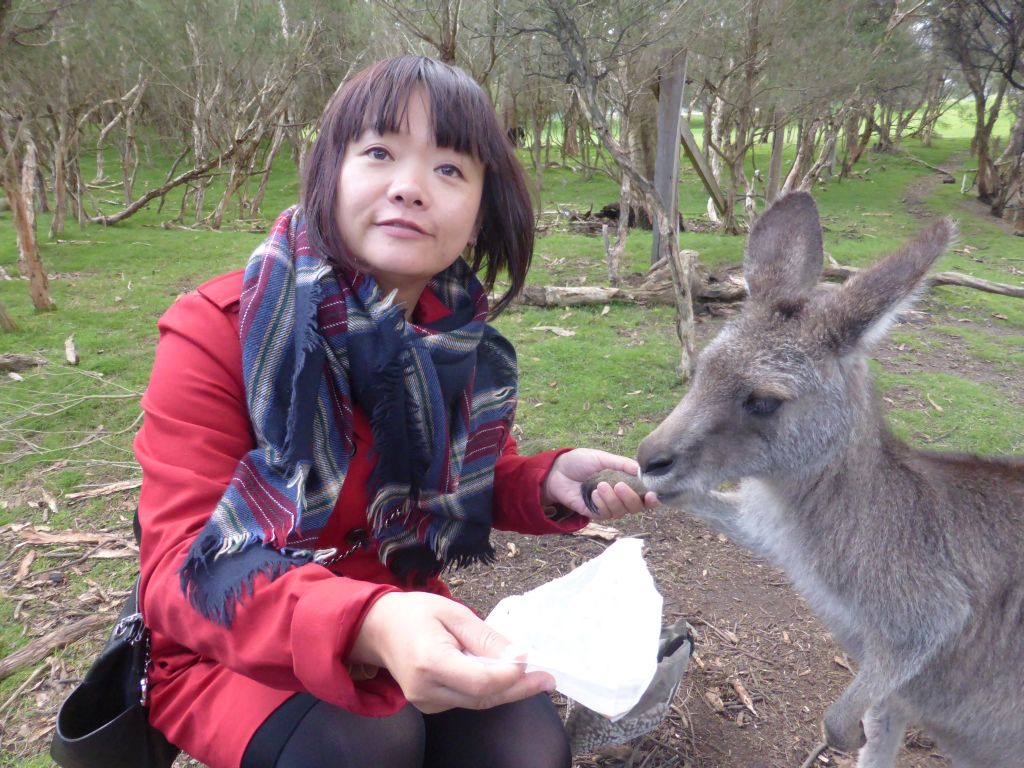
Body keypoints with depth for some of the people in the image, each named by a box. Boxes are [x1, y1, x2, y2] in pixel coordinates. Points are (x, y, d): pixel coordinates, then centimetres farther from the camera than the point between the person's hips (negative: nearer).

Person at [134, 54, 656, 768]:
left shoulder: (463, 342, -7)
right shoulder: (216, 331, -20)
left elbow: (483, 481, 9)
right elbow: (185, 568, -26)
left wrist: (552, 481, -16)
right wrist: (366, 624, -46)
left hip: (404, 618, 4)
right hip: (230, 651, -3)